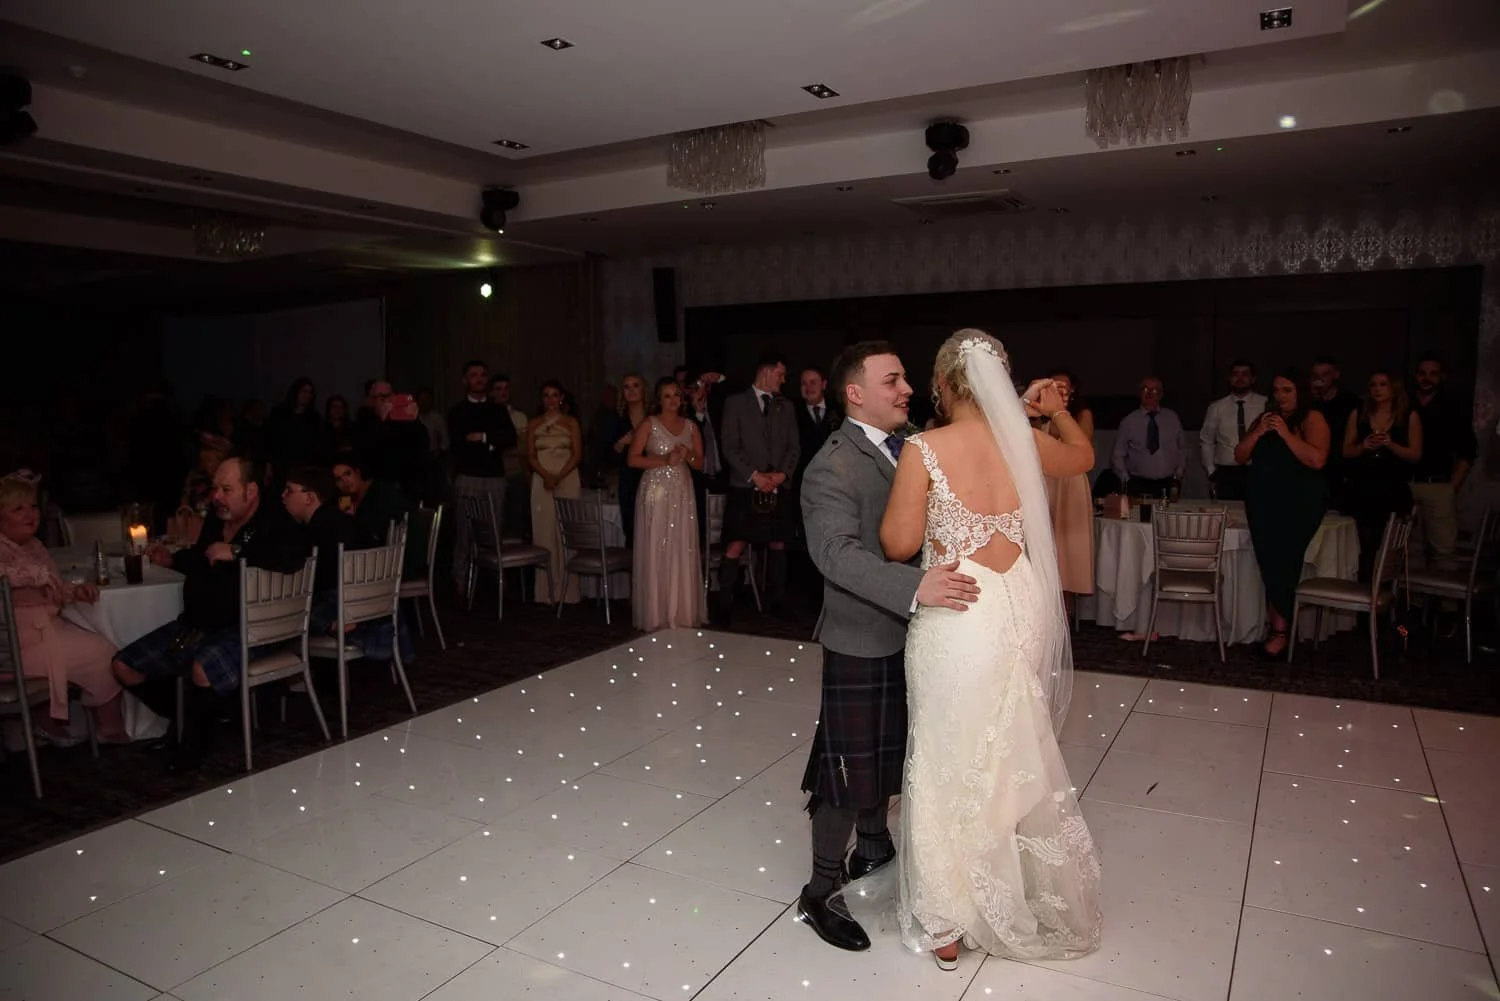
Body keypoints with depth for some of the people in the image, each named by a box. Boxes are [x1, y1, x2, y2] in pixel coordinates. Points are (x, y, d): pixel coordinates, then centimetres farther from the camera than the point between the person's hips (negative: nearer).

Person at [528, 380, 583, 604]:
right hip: (541, 481, 2)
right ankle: (546, 592, 2)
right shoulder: (534, 424, 12)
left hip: (567, 480, -1)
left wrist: (558, 476, -13)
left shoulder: (571, 422, 8)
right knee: (544, 533, -1)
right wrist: (546, 475, -12)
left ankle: (567, 591, 0)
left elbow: (577, 454, 0)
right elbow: (531, 456, 6)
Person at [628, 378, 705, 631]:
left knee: (683, 553, 2)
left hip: (683, 494, 3)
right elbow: (633, 459, -6)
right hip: (656, 492, -3)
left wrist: (688, 456, -8)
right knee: (655, 553, -3)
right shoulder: (649, 424, 2)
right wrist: (665, 460, -15)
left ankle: (682, 615, 9)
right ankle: (656, 617, 3)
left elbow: (700, 463, 13)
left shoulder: (691, 426, 12)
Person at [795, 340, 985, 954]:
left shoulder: (910, 447, 7)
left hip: (906, 633, 8)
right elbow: (838, 553, -31)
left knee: (887, 754, 23)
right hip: (861, 641, -7)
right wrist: (914, 586, -40)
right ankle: (821, 893, 20)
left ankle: (873, 846, 45)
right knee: (849, 769, 3)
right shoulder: (831, 468, -18)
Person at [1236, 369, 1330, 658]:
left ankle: (1280, 630, -3)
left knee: (1285, 562, -11)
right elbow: (1239, 456, 9)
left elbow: (1317, 459, -17)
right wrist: (1259, 432, -5)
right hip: (1262, 500, 5)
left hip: (1300, 502, -5)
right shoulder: (1264, 418, 14)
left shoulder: (1312, 419, -3)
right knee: (1268, 562, 0)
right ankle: (1276, 626, 5)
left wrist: (1285, 433, -17)